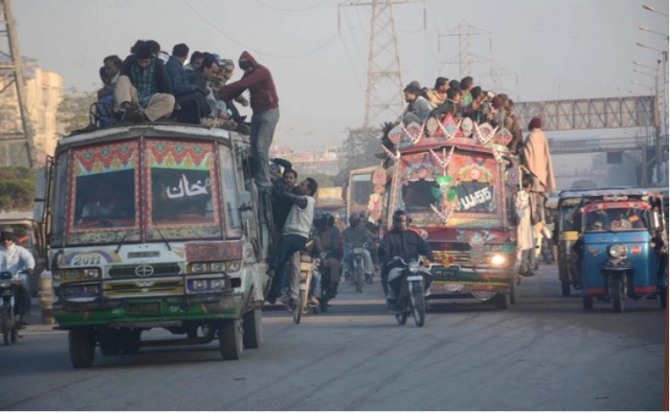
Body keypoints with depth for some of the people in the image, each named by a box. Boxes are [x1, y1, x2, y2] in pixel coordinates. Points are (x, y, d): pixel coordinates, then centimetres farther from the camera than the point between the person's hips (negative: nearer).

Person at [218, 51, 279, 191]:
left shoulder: (261, 72, -15)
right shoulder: (249, 74, 12)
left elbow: (241, 85, -25)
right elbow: (238, 89, 3)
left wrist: (221, 90, -23)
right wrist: (222, 97, -12)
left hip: (269, 112, -9)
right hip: (257, 112, 9)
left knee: (261, 148, -16)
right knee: (254, 148, 2)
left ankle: (264, 184, -16)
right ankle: (256, 181, 3)